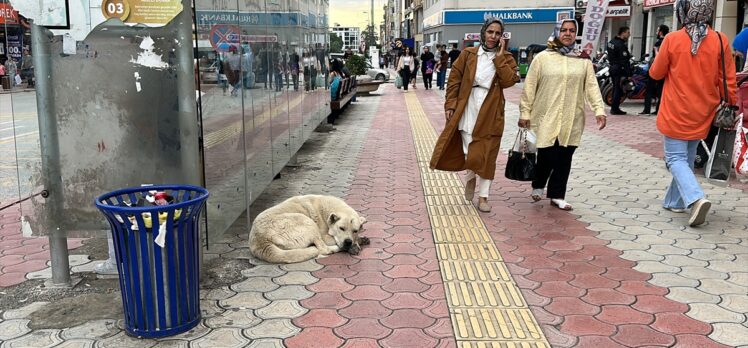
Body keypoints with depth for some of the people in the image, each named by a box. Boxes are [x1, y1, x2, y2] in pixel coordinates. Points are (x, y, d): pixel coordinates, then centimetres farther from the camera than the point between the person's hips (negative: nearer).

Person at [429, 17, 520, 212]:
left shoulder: (505, 58, 4)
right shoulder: (468, 54, 3)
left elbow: (509, 81, -12)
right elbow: (454, 80, 2)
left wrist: (499, 57, -12)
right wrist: (450, 105, -5)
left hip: (490, 113, 0)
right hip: (468, 110, 0)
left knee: (486, 154, 4)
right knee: (469, 151, -1)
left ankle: (483, 196, 13)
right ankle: (471, 177, 33)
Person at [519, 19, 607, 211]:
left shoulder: (583, 60, 7)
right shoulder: (542, 58, -1)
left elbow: (592, 86, 4)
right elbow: (529, 87, 0)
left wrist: (599, 109, -8)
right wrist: (525, 113, -2)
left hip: (572, 120, 3)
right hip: (545, 118, -2)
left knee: (564, 158, 5)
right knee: (546, 156, -2)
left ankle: (557, 196, 19)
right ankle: (538, 186, 27)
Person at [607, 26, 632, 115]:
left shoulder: (611, 42, 11)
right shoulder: (621, 45, -18)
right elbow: (624, 60, -21)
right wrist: (628, 73, -19)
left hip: (612, 67, 9)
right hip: (620, 69, -9)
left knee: (615, 88, 16)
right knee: (618, 89, -5)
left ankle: (613, 107, 22)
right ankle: (615, 108, -3)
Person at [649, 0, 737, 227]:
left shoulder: (672, 40, -14)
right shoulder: (720, 41, -6)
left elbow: (656, 73, -1)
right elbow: (728, 81, -1)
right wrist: (730, 107, 11)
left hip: (675, 114, -4)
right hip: (702, 115, 4)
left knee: (676, 158, 2)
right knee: (687, 158, 18)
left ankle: (696, 198, -19)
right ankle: (674, 201, 26)